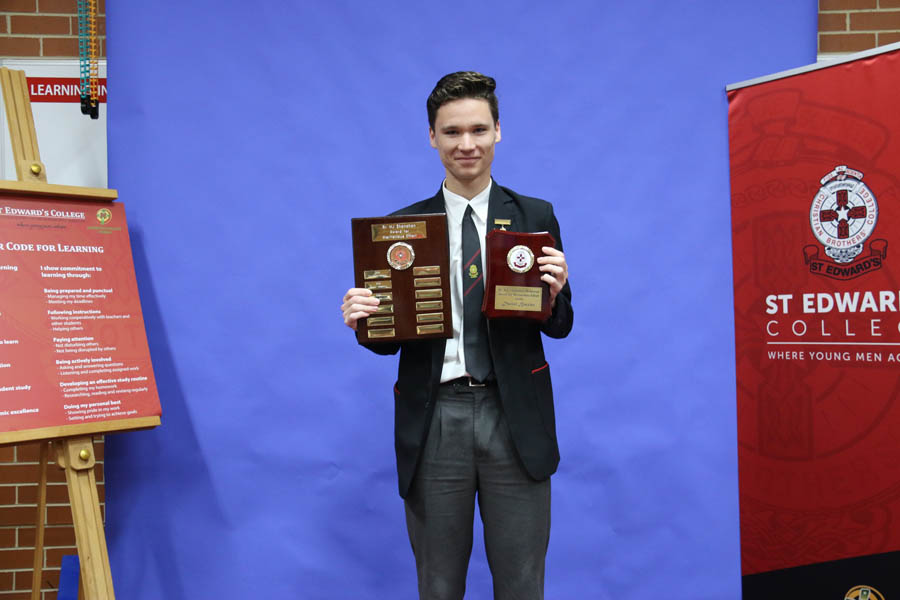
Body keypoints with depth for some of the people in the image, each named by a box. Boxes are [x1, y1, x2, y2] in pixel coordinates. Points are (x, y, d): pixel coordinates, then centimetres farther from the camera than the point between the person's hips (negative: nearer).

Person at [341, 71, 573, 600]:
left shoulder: (536, 217, 5)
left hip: (514, 417, 0)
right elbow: (389, 338, 6)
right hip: (434, 418, 0)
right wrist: (362, 319, -16)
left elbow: (559, 327, 6)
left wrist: (555, 293, -15)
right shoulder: (400, 227, 5)